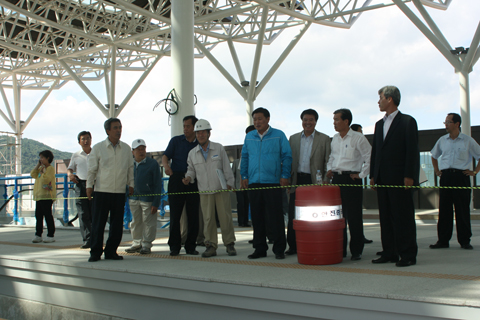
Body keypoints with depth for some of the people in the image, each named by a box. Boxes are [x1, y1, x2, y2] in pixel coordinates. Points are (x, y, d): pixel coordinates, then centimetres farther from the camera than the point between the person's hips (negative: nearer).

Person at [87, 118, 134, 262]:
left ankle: (111, 251, 15)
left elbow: (130, 168, 16)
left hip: (120, 192, 2)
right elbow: (92, 169, 3)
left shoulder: (126, 148, 9)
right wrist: (89, 185, -4)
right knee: (98, 223, 0)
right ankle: (96, 252, 10)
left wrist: (131, 184, 11)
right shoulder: (98, 148, 2)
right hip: (101, 191, -2)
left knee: (117, 224, 4)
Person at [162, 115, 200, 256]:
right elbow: (165, 156, 1)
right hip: (177, 180, -1)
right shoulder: (176, 141, 10)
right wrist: (166, 165, -21)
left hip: (193, 182, 1)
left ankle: (191, 246, 10)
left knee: (193, 216, 0)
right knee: (175, 215, -2)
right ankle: (174, 246, 5)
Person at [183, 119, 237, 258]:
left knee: (225, 217, -1)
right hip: (205, 192, 2)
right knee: (208, 219, 0)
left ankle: (229, 244, 9)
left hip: (221, 189, -2)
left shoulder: (219, 148, 3)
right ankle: (211, 245, 6)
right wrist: (188, 178, -4)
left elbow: (227, 167, 5)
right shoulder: (192, 153, 7)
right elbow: (191, 169, 16)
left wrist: (229, 183, -1)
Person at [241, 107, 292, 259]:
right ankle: (260, 248, 16)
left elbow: (287, 156, 2)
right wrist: (244, 176, 9)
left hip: (273, 183, -4)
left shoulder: (279, 135, 2)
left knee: (275, 217, -4)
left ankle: (279, 249, 5)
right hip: (253, 183, 4)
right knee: (257, 218, 7)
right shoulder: (249, 137, 13)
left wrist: (285, 175, -6)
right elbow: (245, 157, 18)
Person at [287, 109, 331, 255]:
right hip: (297, 181, 3)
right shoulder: (293, 138, 13)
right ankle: (293, 246, 13)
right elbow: (289, 160, 14)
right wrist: (287, 179, 5)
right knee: (293, 215, 3)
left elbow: (328, 162, 1)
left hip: (314, 181, -3)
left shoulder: (324, 139, 5)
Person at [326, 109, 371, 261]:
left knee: (354, 217, -3)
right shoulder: (335, 138, 14)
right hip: (336, 179, 6)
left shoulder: (358, 138, -6)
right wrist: (329, 169, 15)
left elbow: (370, 157, -8)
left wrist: (361, 174, -10)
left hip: (351, 179, -6)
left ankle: (356, 251, 6)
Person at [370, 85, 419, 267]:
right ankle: (389, 253, 15)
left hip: (400, 179, -7)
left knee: (404, 218, -3)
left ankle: (408, 255, 3)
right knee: (386, 218, 9)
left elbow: (413, 151, -9)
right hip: (382, 179, 7)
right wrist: (373, 175, 12)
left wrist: (409, 176, -15)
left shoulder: (407, 122, -3)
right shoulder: (379, 124, 18)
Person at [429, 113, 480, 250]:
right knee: (444, 209, 2)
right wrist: (437, 170, 17)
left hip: (461, 176, -3)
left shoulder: (468, 141, 1)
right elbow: (434, 155, 27)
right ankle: (443, 240, 7)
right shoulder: (442, 141, 11)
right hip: (445, 176, 3)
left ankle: (464, 241, 7)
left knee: (462, 210, -1)